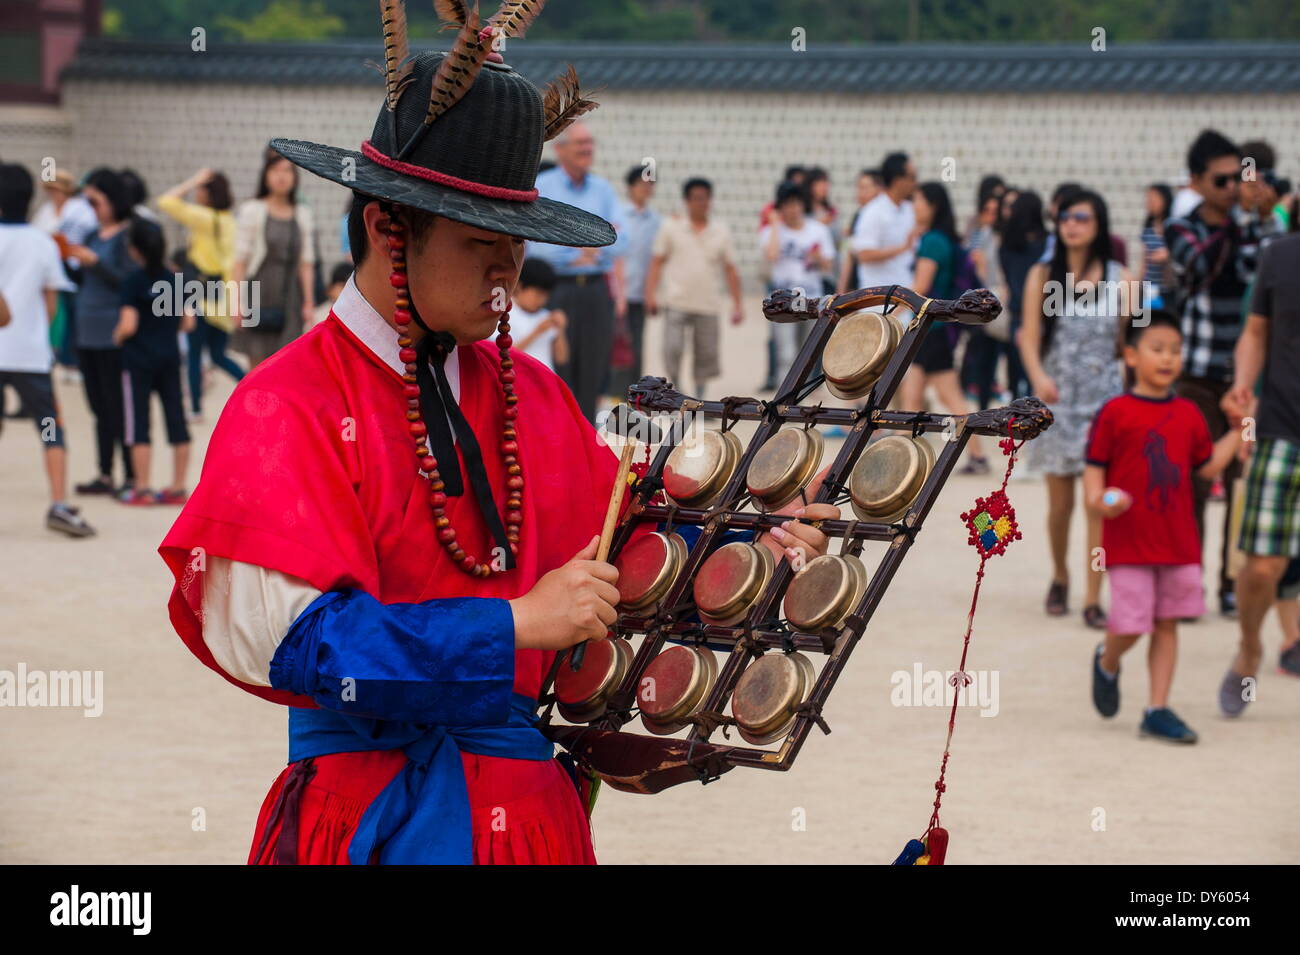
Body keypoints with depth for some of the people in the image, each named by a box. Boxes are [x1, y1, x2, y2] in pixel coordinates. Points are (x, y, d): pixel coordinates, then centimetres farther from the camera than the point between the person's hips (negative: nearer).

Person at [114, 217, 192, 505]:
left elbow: (128, 325, -19)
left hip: (138, 359, -5)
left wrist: (117, 337, 1)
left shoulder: (133, 281, -13)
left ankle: (142, 489, 3)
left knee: (139, 422, 2)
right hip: (170, 357, 5)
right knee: (176, 419, 7)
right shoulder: (173, 278, 3)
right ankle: (178, 486, 10)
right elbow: (187, 321, 5)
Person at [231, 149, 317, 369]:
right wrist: (237, 301, -8)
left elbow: (306, 263, 11)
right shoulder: (251, 211, 0)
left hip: (289, 298, 3)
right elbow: (240, 260, -2)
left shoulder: (303, 215, 10)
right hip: (259, 297, -3)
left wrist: (309, 303, 6)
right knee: (258, 365, -2)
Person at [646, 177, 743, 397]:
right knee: (672, 349, -15)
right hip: (677, 302, -2)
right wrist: (651, 294, -5)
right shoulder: (671, 227, 3)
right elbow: (657, 262, 5)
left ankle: (700, 394, 17)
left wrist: (737, 305, 7)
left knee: (706, 356, 3)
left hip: (708, 305, 2)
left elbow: (730, 270, 11)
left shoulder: (721, 231, 8)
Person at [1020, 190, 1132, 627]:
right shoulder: (1043, 276, 5)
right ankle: (1060, 576, 32)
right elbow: (1029, 336, -2)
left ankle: (1092, 599, -6)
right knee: (1059, 500, 6)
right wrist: (1038, 376, -20)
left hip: (1105, 396, -1)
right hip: (1057, 396, 1)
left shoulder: (1118, 278, 4)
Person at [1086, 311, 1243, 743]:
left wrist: (1240, 430, 13)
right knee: (1130, 624, -6)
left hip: (1178, 543, 5)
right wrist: (1097, 500, -22)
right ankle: (1107, 663, 28)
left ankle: (1158, 711, 12)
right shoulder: (1115, 412, -6)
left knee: (1167, 625, 6)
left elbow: (1207, 464, 16)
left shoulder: (1188, 415, 9)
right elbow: (1094, 467, -4)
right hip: (1129, 543, -4)